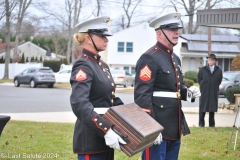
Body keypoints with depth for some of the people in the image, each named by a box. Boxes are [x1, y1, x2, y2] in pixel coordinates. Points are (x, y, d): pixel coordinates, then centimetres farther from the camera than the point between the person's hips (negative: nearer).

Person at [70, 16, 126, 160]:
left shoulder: (102, 65, 13)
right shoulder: (83, 66, -15)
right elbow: (79, 104, -28)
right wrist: (106, 131, -33)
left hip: (105, 135, 9)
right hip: (91, 137, -9)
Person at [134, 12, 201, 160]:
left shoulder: (175, 58, 16)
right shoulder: (149, 58, -13)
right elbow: (142, 96, -20)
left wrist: (189, 92, 4)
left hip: (174, 127, 9)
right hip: (156, 127, -9)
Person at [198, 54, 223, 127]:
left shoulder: (219, 71, 3)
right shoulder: (202, 70, 1)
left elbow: (219, 81, 13)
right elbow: (199, 79, 11)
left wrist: (214, 87, 8)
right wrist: (203, 86, 9)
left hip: (214, 93, 1)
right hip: (204, 93, -1)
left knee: (212, 109, 4)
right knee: (202, 108, 1)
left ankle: (211, 124, 11)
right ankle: (201, 123, 10)